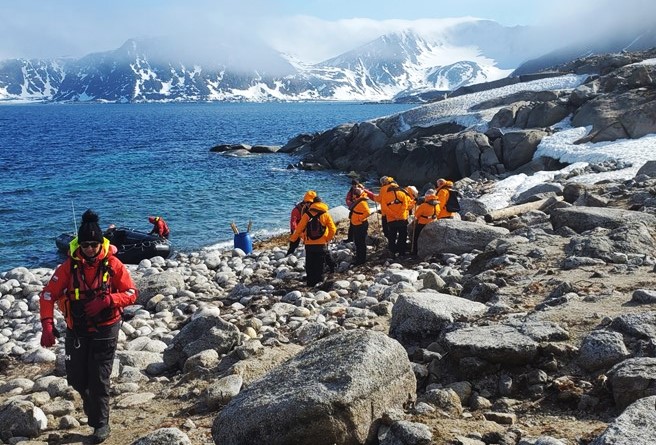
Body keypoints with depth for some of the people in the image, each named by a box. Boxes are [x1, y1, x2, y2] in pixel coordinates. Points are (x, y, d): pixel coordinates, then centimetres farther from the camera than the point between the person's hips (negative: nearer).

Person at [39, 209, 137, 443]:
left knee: (99, 379, 0)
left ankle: (101, 424, 16)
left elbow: (131, 293, -9)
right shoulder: (69, 266, -9)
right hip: (76, 330, 2)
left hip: (105, 330, -2)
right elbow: (48, 294, -8)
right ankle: (90, 400, 44)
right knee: (76, 378, 11)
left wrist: (107, 300, -27)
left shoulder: (113, 265, -11)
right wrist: (47, 324, -21)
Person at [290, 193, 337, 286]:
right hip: (322, 244, 0)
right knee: (320, 264, 9)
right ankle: (319, 281, 9)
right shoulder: (326, 215, -2)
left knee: (310, 265, 10)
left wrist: (293, 238, 8)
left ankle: (310, 282, 11)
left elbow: (299, 228, -4)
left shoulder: (307, 214, -3)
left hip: (309, 244, 0)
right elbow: (333, 229, -6)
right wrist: (328, 239, 8)